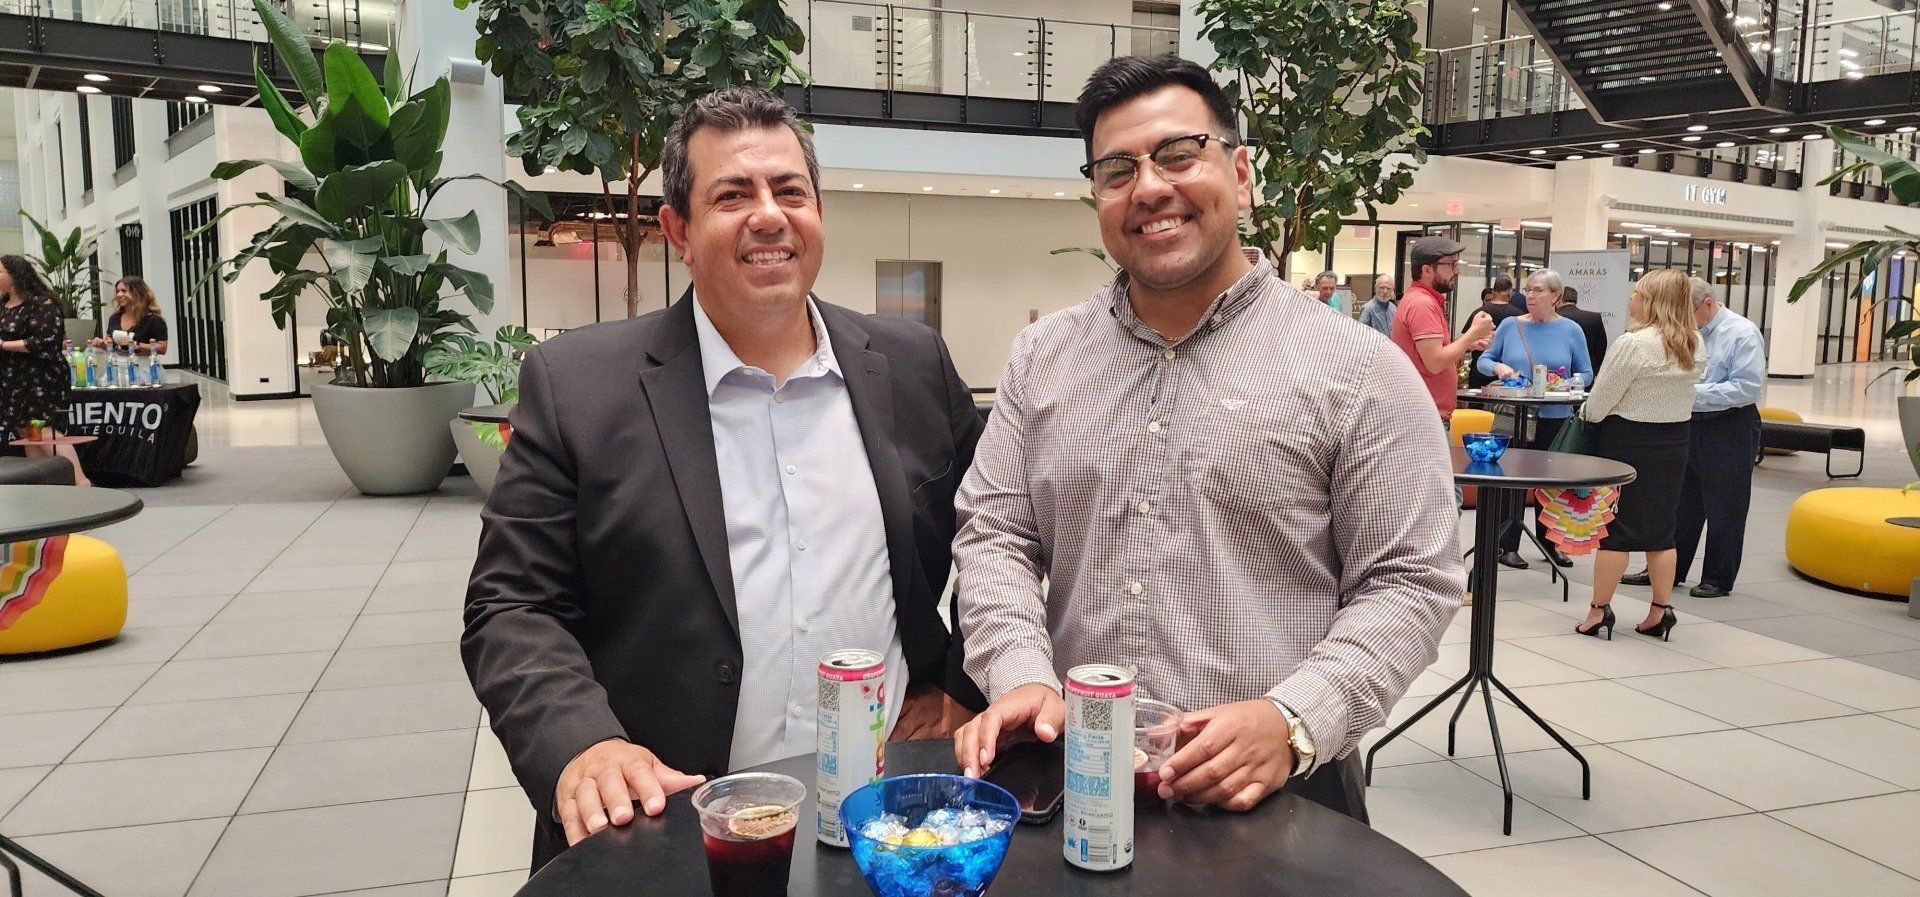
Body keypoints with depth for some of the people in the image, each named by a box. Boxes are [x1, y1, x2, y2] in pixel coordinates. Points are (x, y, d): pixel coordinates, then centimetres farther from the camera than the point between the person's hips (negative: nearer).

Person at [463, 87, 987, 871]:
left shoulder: (911, 365, 7)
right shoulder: (577, 385, 0)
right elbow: (514, 608, -1)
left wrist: (963, 685, 7)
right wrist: (581, 746, -16)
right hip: (674, 832, -1)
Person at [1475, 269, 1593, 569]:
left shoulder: (1571, 330, 2)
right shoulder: (1510, 325, 1)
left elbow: (1586, 373, 4)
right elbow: (1484, 360, 7)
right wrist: (1497, 367, -15)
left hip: (1555, 418, 1)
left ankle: (1549, 542, 25)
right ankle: (1507, 545, 8)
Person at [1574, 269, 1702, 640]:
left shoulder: (1634, 344, -19)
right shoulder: (1694, 345, 4)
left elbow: (1600, 400, -14)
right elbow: (1684, 394, 12)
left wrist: (1587, 412, 6)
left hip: (1629, 441, -6)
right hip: (1675, 441, 7)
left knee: (1614, 526, 1)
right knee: (1661, 527, 13)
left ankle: (1600, 610, 6)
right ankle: (1661, 610, 16)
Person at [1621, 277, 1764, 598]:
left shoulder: (1742, 334, -12)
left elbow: (1748, 387, -20)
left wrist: (1697, 393, -23)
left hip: (1729, 430, -7)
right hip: (1691, 425, 7)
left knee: (1723, 510, 3)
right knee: (1680, 503, 13)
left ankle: (1718, 579, 15)